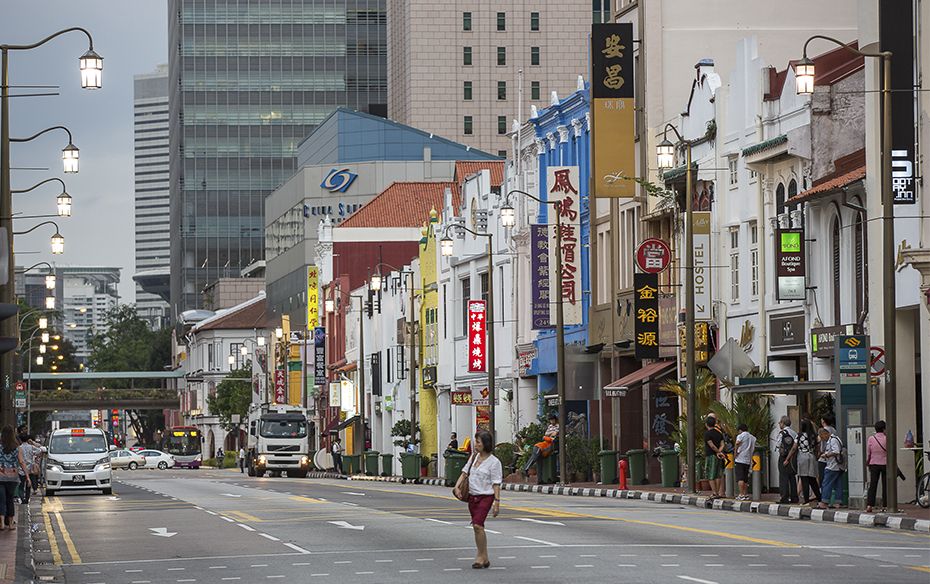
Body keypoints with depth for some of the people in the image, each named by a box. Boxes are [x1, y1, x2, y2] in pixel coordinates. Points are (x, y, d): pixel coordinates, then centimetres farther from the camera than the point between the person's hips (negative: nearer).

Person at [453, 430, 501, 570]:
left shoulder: (494, 462, -9)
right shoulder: (474, 457, 10)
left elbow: (496, 484, -10)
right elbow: (465, 473, 13)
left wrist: (497, 502, -14)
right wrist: (457, 486, -3)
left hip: (486, 497, -7)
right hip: (472, 496, 7)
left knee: (478, 525, -20)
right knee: (477, 527, 10)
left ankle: (480, 556, -10)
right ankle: (484, 558, 19)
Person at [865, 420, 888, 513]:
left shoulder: (871, 439, -2)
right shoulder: (886, 439, -8)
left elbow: (868, 453, 3)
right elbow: (889, 452, -4)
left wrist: (867, 463, 16)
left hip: (874, 464, 2)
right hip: (885, 464, -2)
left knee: (872, 485, 2)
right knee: (885, 485, 4)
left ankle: (869, 505, -6)